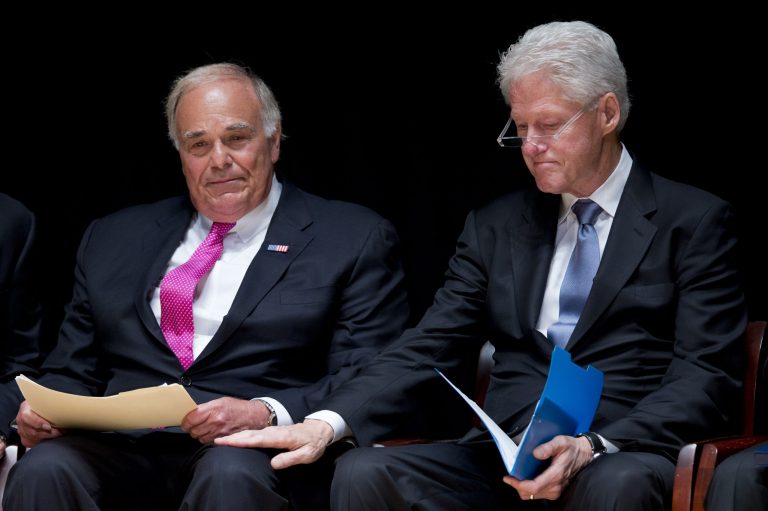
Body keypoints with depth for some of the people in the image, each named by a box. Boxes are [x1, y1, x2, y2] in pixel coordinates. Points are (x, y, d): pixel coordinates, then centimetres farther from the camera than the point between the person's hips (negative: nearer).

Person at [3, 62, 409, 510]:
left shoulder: (357, 242, 8)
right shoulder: (115, 239, 22)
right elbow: (73, 372, 22)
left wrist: (266, 415, -19)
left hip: (258, 458, -3)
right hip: (124, 452, 3)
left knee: (231, 473, -38)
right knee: (43, 470, -29)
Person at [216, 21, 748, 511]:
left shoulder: (694, 222, 7)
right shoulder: (498, 226, 20)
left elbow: (705, 375, -3)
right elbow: (430, 348, 11)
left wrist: (595, 447, -20)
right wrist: (328, 422, -7)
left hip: (624, 455, -4)